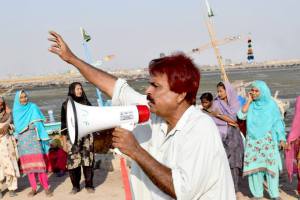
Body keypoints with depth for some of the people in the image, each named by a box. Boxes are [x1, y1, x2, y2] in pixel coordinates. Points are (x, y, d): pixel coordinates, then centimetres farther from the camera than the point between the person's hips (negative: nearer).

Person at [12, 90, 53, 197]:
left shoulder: (33, 107, -1)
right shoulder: (16, 110, 11)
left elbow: (38, 123, -5)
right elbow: (16, 126, 19)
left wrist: (43, 137, -12)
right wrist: (16, 138, 17)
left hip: (33, 137, -4)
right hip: (22, 139, 4)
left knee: (38, 162, -10)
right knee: (27, 163, 2)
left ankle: (46, 188, -6)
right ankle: (33, 188, 8)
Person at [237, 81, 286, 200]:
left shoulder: (271, 104, 1)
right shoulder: (250, 105, 8)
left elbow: (278, 122, 2)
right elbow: (241, 115, -8)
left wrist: (281, 139, -4)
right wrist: (249, 101, -5)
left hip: (268, 140, -2)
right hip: (253, 140, 2)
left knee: (271, 165, -6)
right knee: (254, 165, 2)